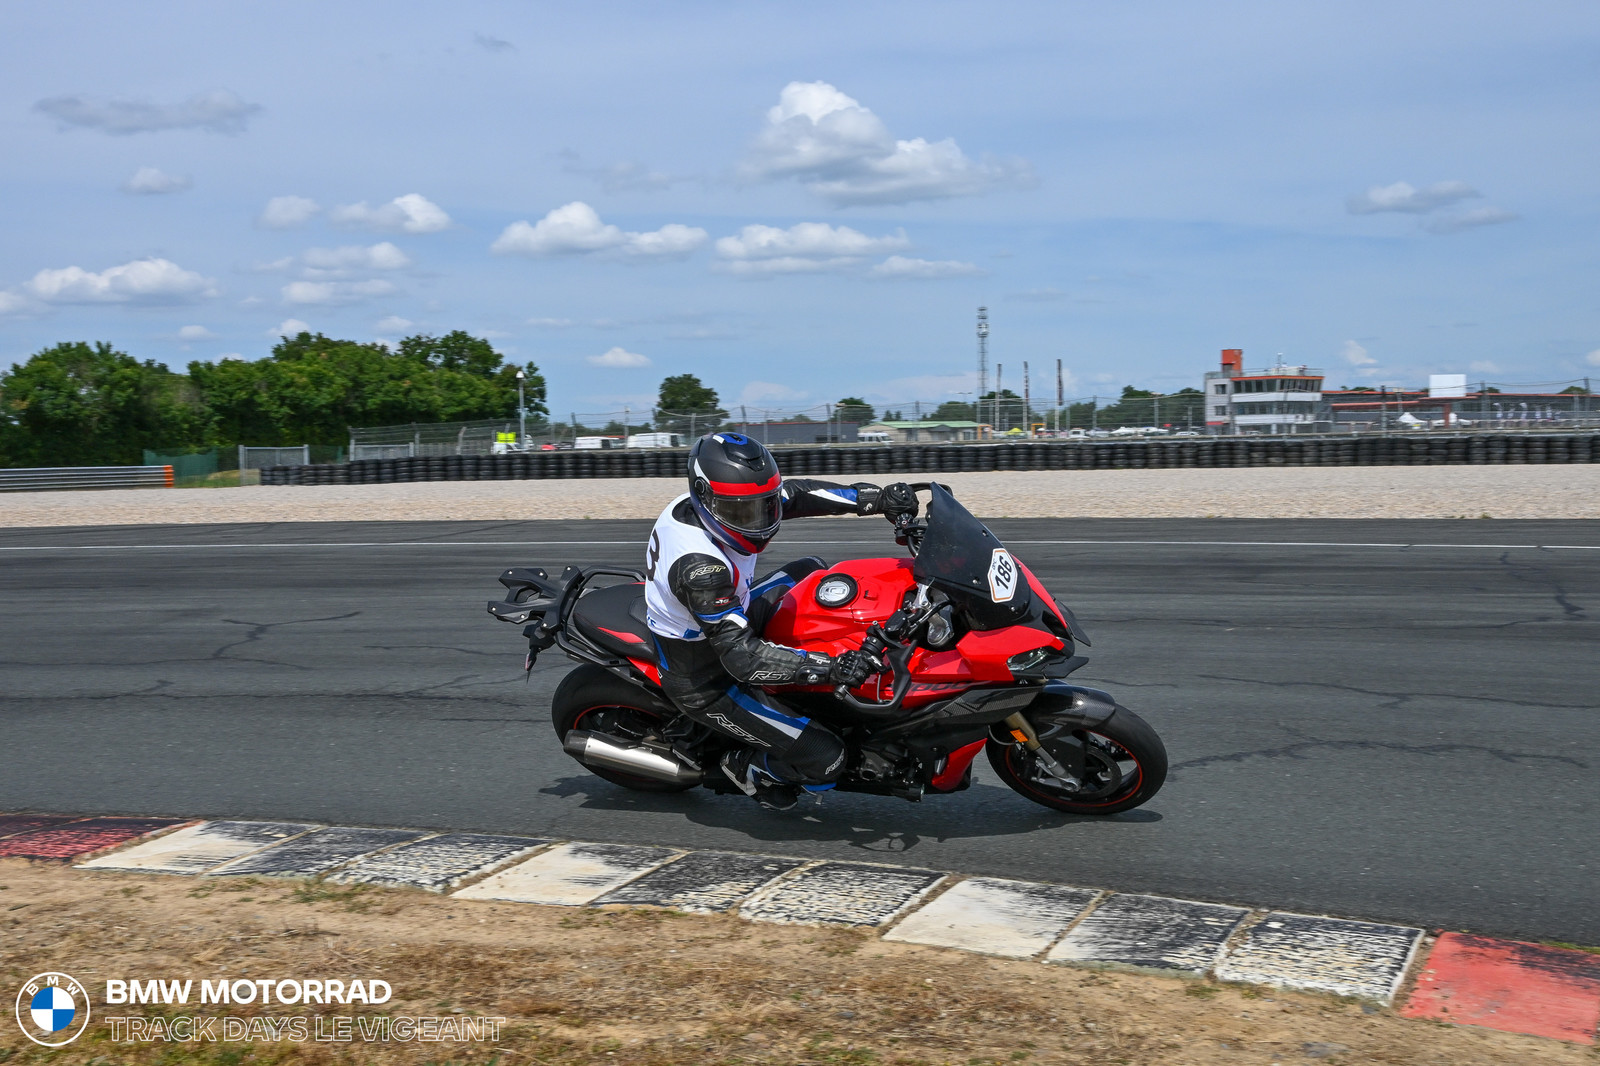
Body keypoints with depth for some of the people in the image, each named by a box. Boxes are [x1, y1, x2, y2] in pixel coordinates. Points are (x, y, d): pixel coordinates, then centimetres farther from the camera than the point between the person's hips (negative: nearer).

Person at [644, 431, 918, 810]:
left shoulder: (697, 504, -11)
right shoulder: (700, 567, -38)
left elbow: (795, 493, -2)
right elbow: (742, 657, -38)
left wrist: (878, 499, -11)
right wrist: (831, 668, -44)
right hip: (706, 686, -9)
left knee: (810, 573, 19)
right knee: (825, 760, -13)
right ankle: (748, 768, 17)